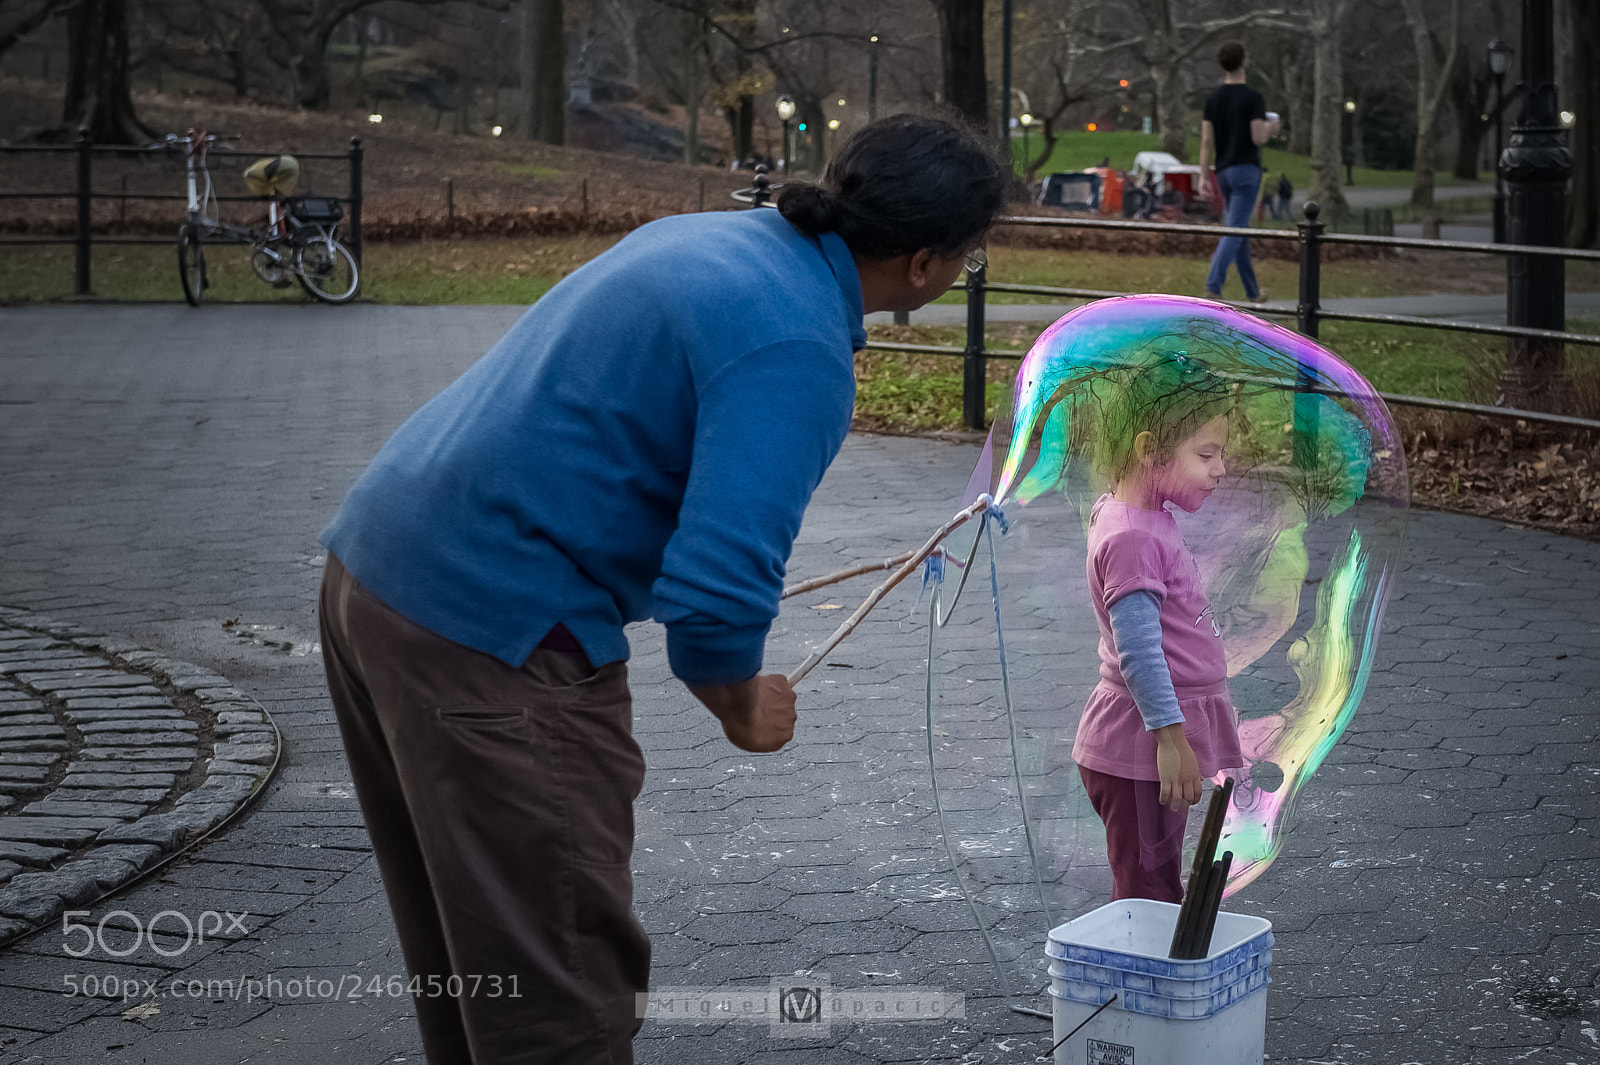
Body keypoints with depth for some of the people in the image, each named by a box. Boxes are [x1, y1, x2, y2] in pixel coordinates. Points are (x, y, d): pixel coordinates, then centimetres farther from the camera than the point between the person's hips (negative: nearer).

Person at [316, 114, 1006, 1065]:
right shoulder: (799, 353, -17)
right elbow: (720, 586, -25)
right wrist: (743, 711, -4)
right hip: (494, 635, -10)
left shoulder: (709, 235, 11)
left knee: (470, 950, 23)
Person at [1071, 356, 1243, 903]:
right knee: (1145, 892, -3)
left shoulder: (1131, 517, 9)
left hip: (1154, 741, 10)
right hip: (1139, 747, -10)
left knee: (1160, 886, 17)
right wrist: (1172, 738, -23)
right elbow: (1138, 653, -25)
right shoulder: (1132, 538, -22)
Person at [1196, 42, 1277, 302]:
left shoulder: (1213, 98, 5)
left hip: (1224, 171, 6)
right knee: (1234, 230, -10)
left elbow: (1206, 140, 2)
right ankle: (1213, 284, -23)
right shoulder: (1253, 98, -9)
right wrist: (1269, 129, 7)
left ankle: (1252, 290, 19)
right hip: (1247, 169, -6)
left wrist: (1204, 176, 2)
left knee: (1239, 230, 13)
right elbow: (1258, 138, -15)